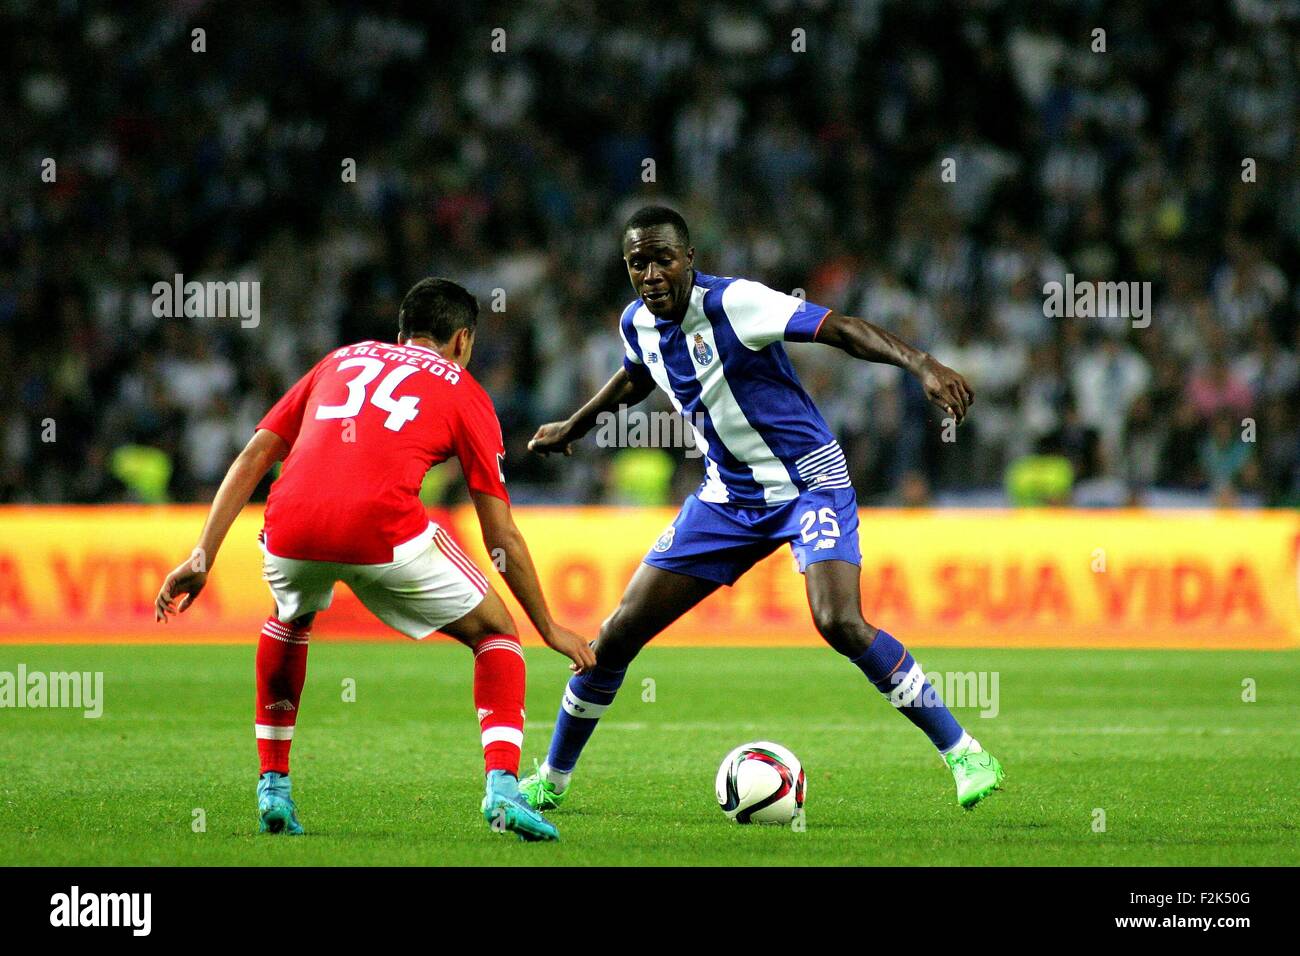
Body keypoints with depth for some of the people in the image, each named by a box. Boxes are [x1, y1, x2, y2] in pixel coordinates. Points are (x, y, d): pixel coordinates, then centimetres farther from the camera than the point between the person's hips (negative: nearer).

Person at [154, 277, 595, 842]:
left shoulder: (341, 361, 31)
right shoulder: (463, 391, 21)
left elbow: (252, 458, 22)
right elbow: (502, 536, 20)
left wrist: (201, 559, 20)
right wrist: (550, 630, 29)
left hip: (291, 528, 4)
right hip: (383, 531, -3)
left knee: (289, 620, 37)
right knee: (493, 632, 18)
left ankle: (273, 788, 33)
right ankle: (502, 787, -1)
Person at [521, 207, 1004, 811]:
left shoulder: (733, 303, -23)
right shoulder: (638, 325, -2)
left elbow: (840, 329, -31)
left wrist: (922, 365, -44)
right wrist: (573, 427, 37)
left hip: (810, 482, -6)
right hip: (729, 495, 6)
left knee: (840, 624, -29)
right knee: (617, 635, 2)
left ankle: (963, 753, -16)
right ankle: (550, 779, 21)